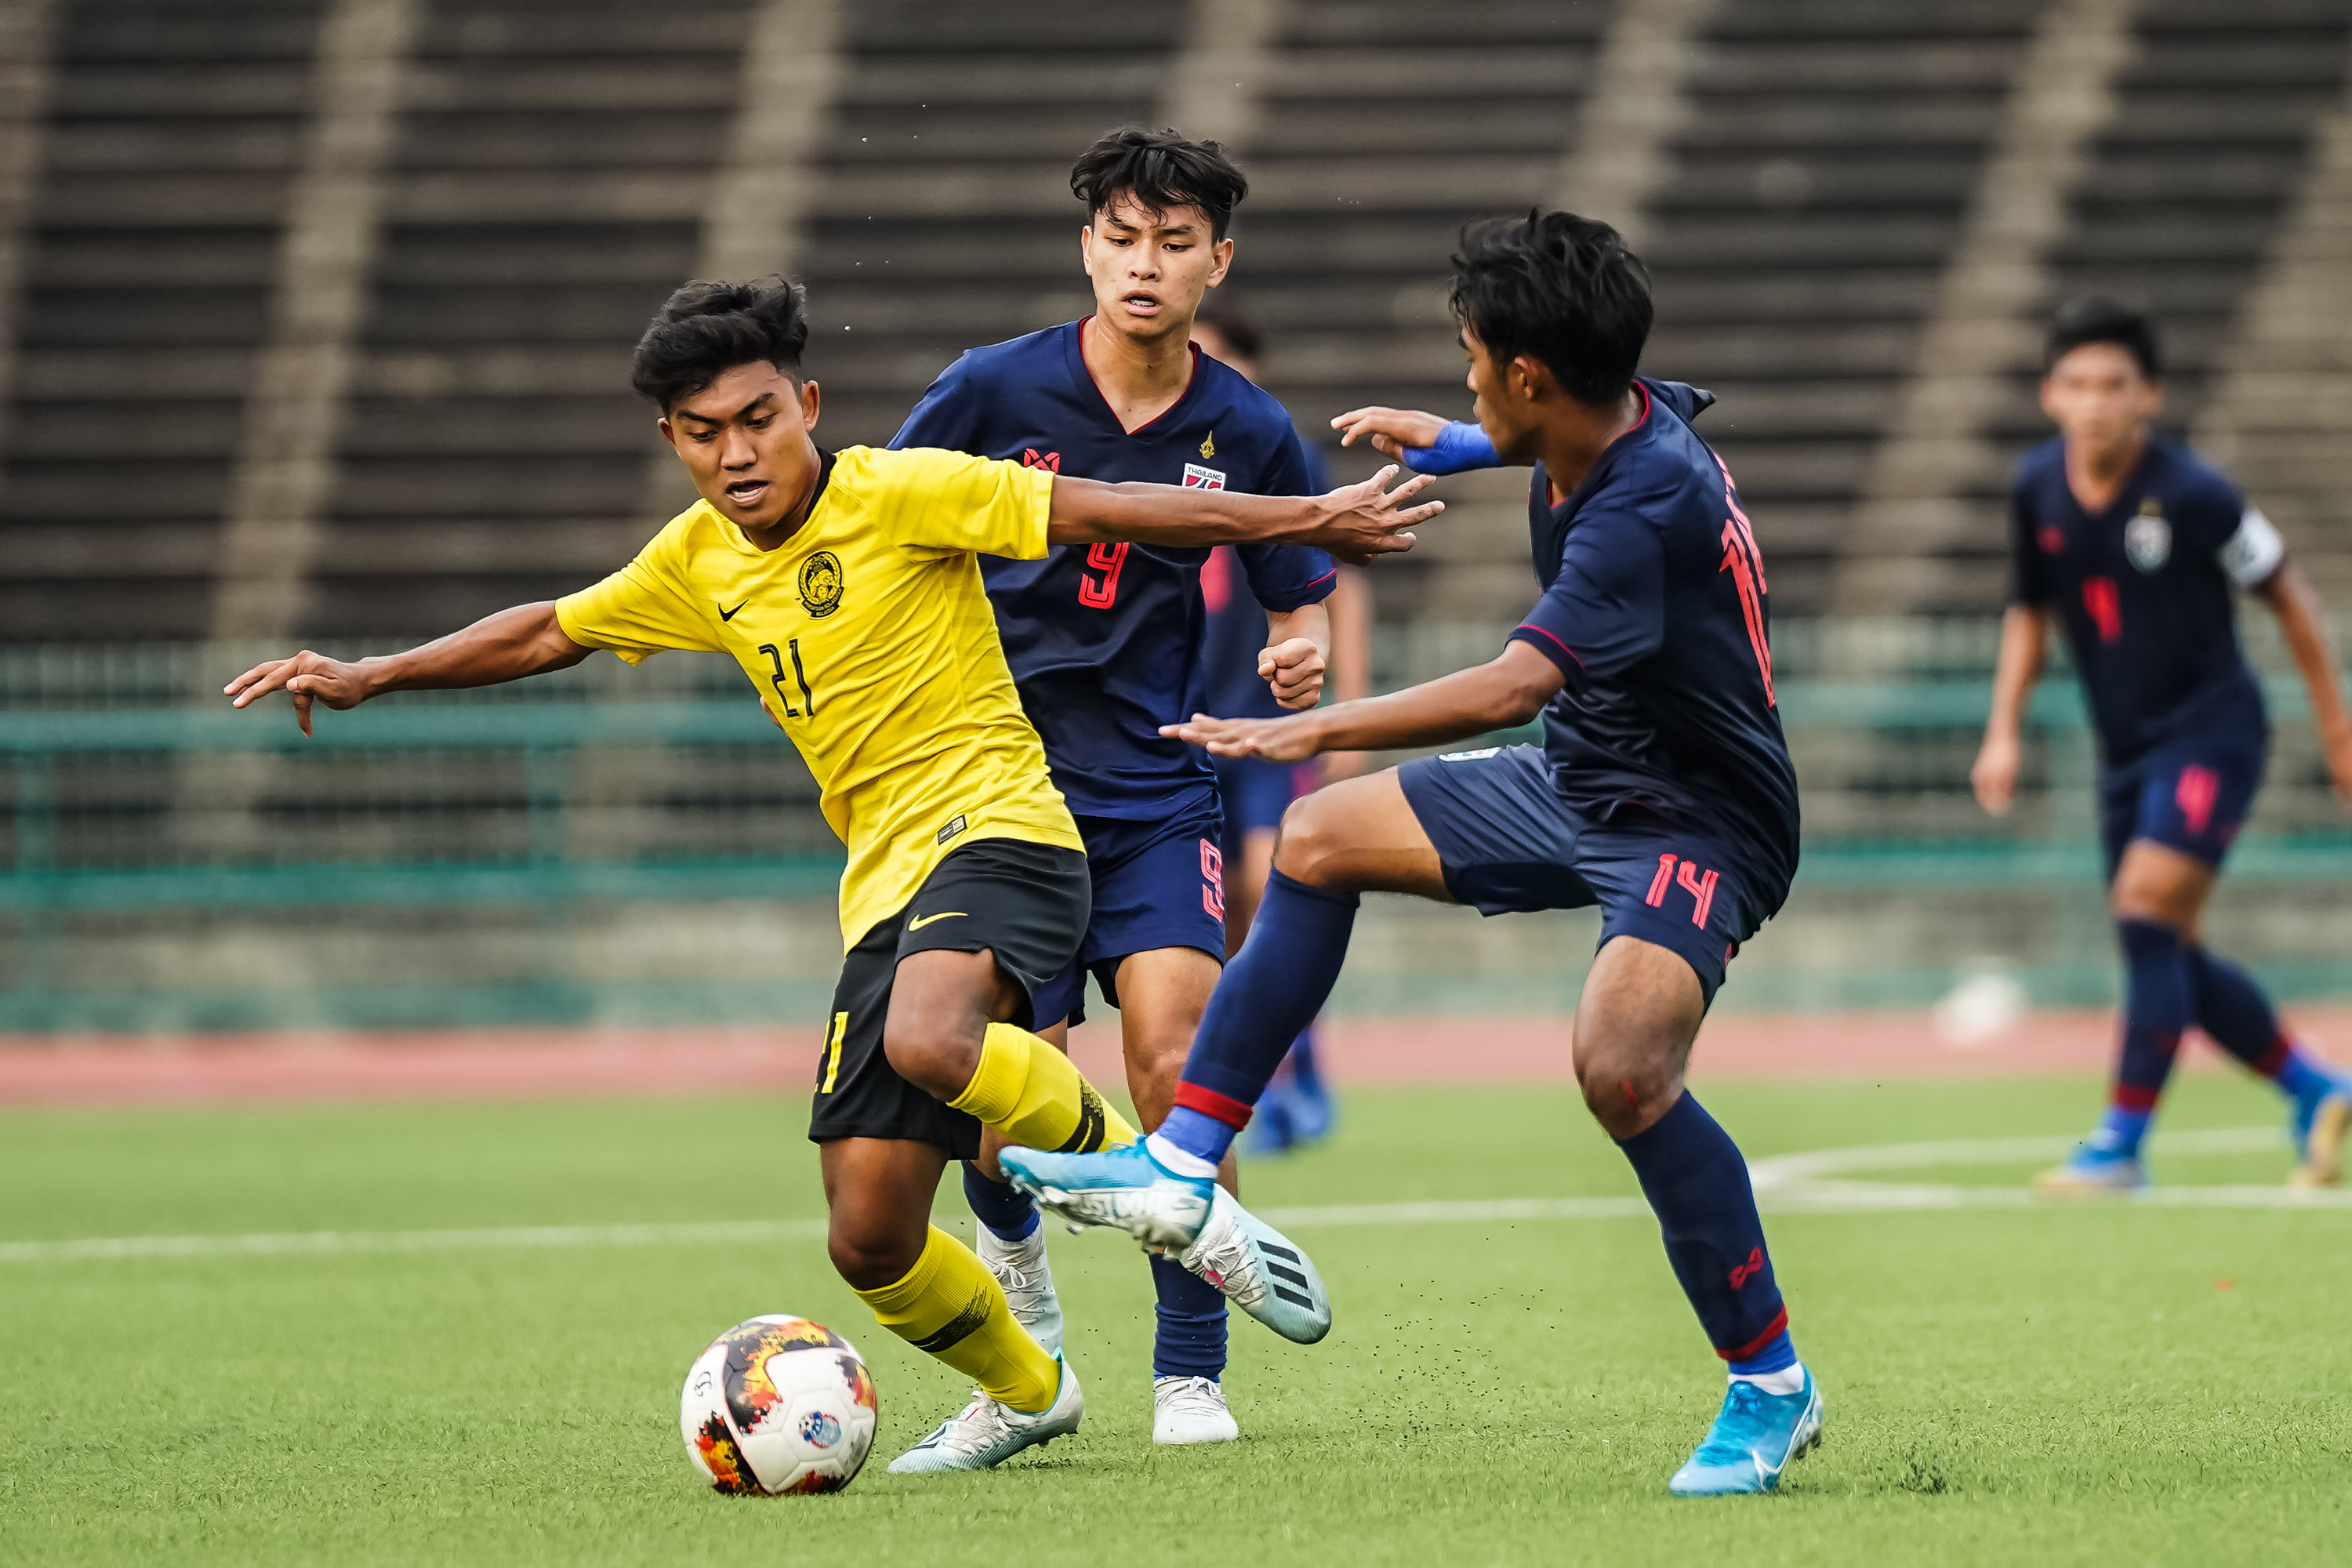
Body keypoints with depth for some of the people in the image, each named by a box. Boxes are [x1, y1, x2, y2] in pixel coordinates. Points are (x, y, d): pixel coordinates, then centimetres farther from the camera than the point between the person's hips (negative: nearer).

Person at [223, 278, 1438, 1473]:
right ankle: (1025, 1393, 30)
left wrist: (1312, 520, -13)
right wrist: (370, 678, 22)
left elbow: (1109, 511, -9)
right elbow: (551, 633, 26)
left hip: (995, 826, -6)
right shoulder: (697, 562, 11)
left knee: (928, 1043, -39)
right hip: (883, 887, 6)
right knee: (871, 1243, 0)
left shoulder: (902, 493, -8)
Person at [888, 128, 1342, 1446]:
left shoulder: (1247, 432, -1)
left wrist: (1300, 657, -11)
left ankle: (1191, 1376, -4)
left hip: (1157, 798, 1)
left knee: (1172, 1062, -17)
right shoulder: (994, 390, -5)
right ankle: (1016, 1252, 27)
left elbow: (1302, 599, 11)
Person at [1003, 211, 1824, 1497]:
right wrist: (1451, 444, 32)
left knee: (1620, 1065, -32)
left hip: (1695, 824, -11)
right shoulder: (1618, 418, -4)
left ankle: (1772, 1389, -17)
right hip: (1583, 782, 11)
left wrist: (1319, 729, -44)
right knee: (1319, 839, 10)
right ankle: (1182, 1167, 15)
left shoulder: (1647, 511, -31)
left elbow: (1517, 683, -43)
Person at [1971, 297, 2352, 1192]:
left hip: (2211, 729, -6)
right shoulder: (2038, 490, -3)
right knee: (2172, 959, 9)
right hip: (2125, 748, 6)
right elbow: (2030, 612, 14)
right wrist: (2004, 733, 4)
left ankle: (2123, 1142, -14)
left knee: (2147, 911, -20)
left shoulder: (2191, 495, -18)